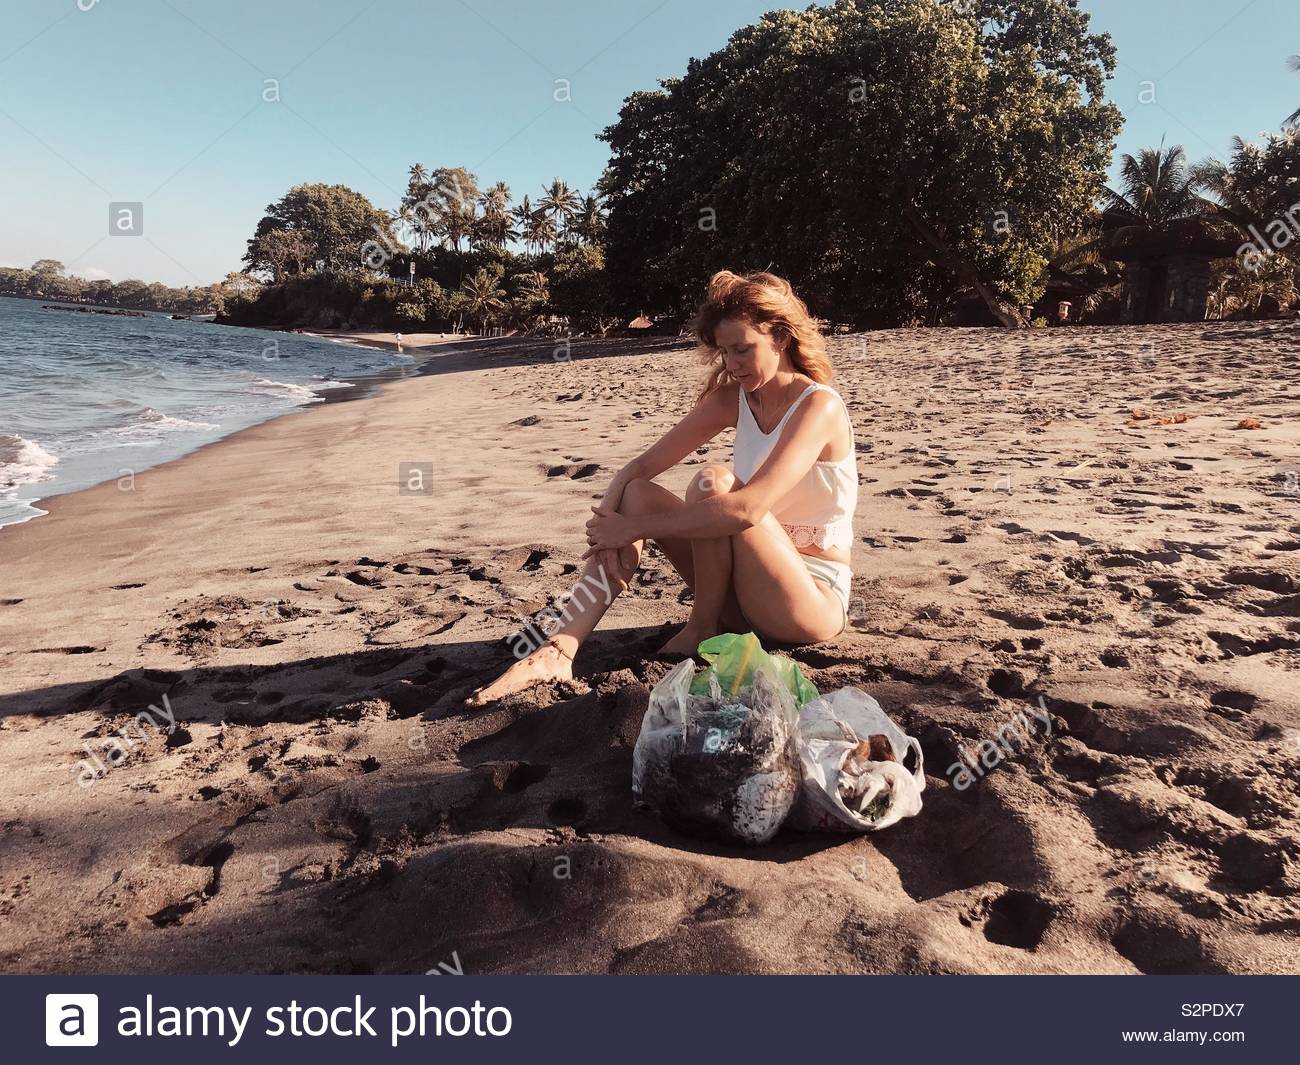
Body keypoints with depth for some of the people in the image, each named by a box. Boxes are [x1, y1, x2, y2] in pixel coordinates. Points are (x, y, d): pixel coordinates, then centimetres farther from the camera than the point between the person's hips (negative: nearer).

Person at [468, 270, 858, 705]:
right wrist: (610, 526, -21)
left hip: (817, 601, -6)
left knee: (713, 482, -28)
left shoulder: (819, 406, -18)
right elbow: (639, 468, -2)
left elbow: (746, 509, -33)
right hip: (747, 588, 7)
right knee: (638, 493, -11)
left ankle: (701, 629, -8)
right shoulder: (734, 399, 3)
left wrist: (633, 527, -27)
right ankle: (558, 651, -20)